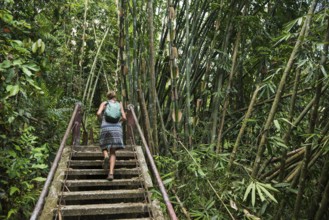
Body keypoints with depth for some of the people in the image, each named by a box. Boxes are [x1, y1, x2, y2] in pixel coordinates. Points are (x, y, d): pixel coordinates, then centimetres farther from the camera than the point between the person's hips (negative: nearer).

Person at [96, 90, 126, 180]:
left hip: (106, 127, -1)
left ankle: (106, 156, -18)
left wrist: (101, 119, 18)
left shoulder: (104, 103, 14)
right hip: (116, 127, 1)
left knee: (104, 147, 18)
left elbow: (98, 113, -3)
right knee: (113, 152, 5)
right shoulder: (119, 104, 16)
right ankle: (111, 173, -13)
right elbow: (124, 118, 8)